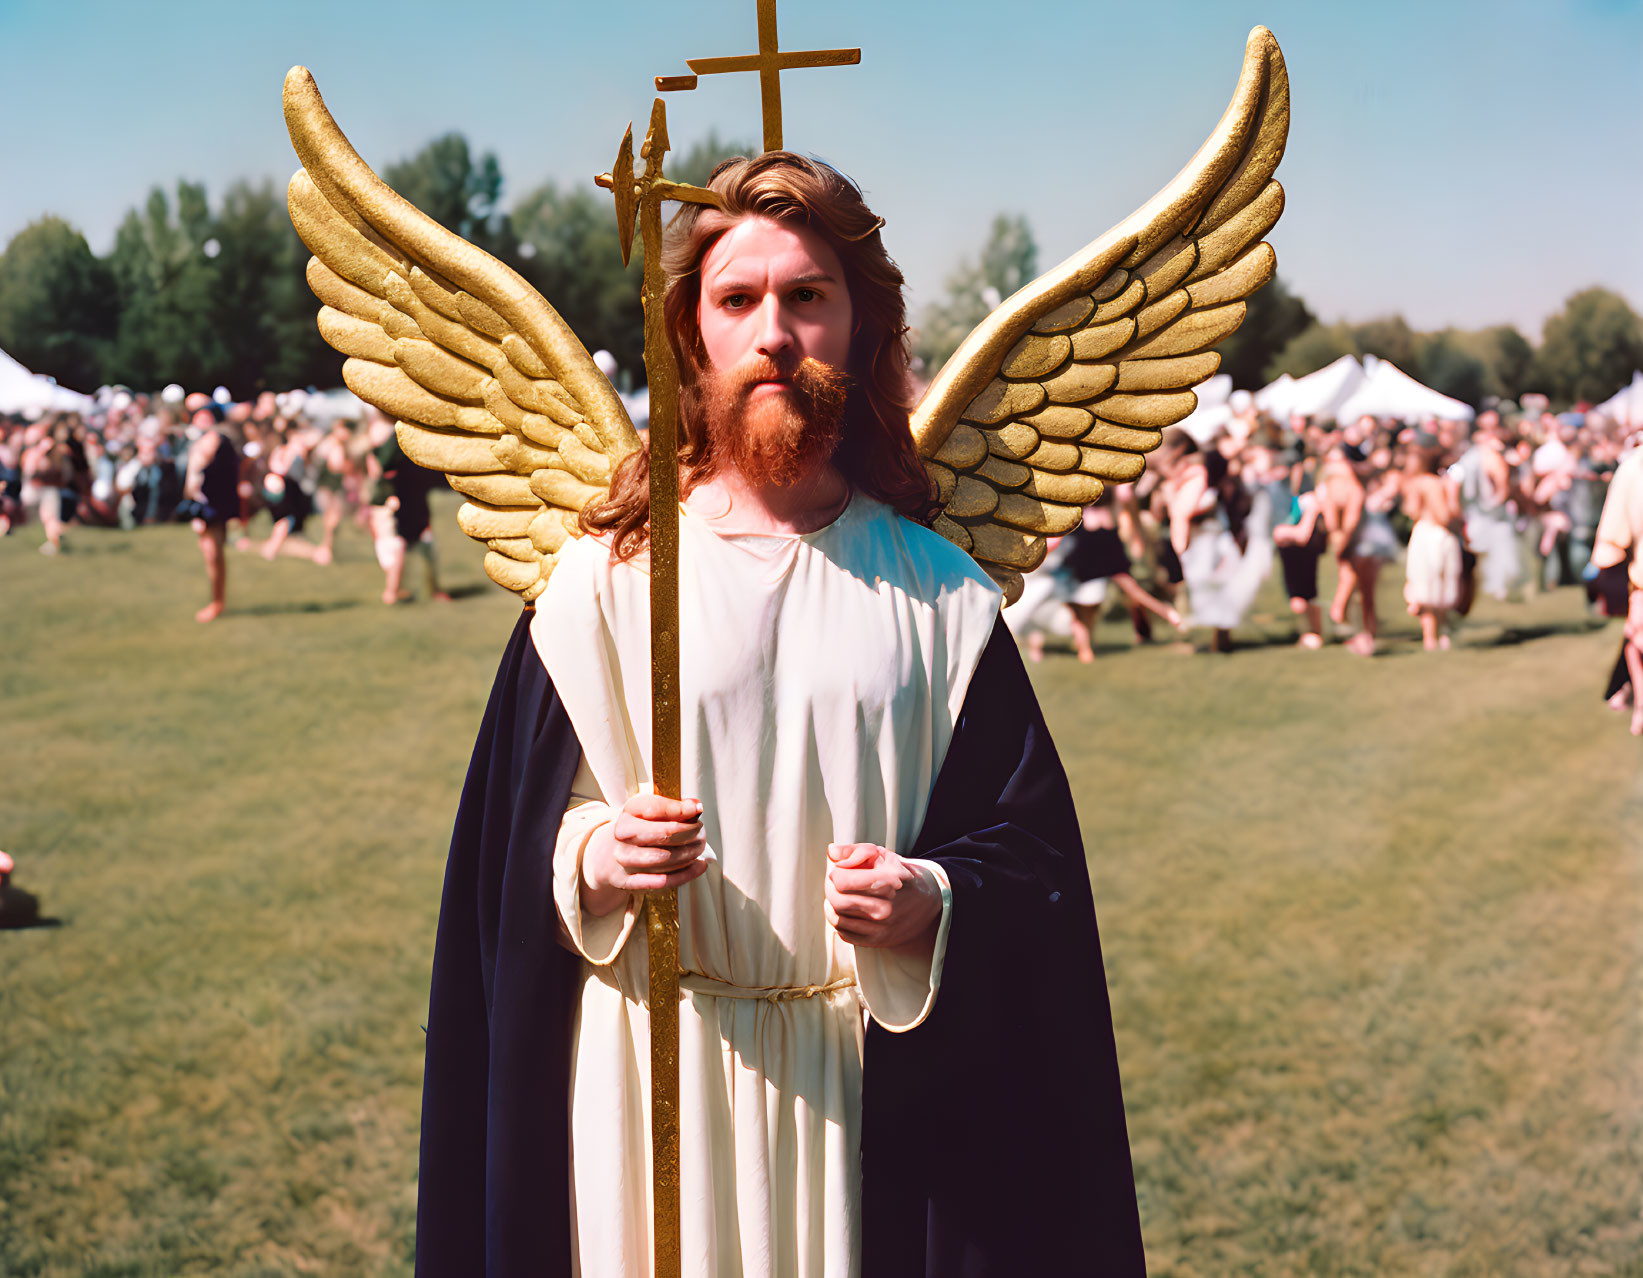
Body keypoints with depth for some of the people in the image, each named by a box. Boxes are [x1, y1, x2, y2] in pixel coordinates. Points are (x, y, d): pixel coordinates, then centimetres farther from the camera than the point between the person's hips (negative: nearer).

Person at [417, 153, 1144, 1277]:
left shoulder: (938, 594, 1)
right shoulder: (610, 576, 0)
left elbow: (1031, 845, -1)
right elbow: (513, 839, 3)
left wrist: (929, 909, -18)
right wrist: (594, 861, -17)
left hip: (869, 1086, 1)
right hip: (651, 1073, 0)